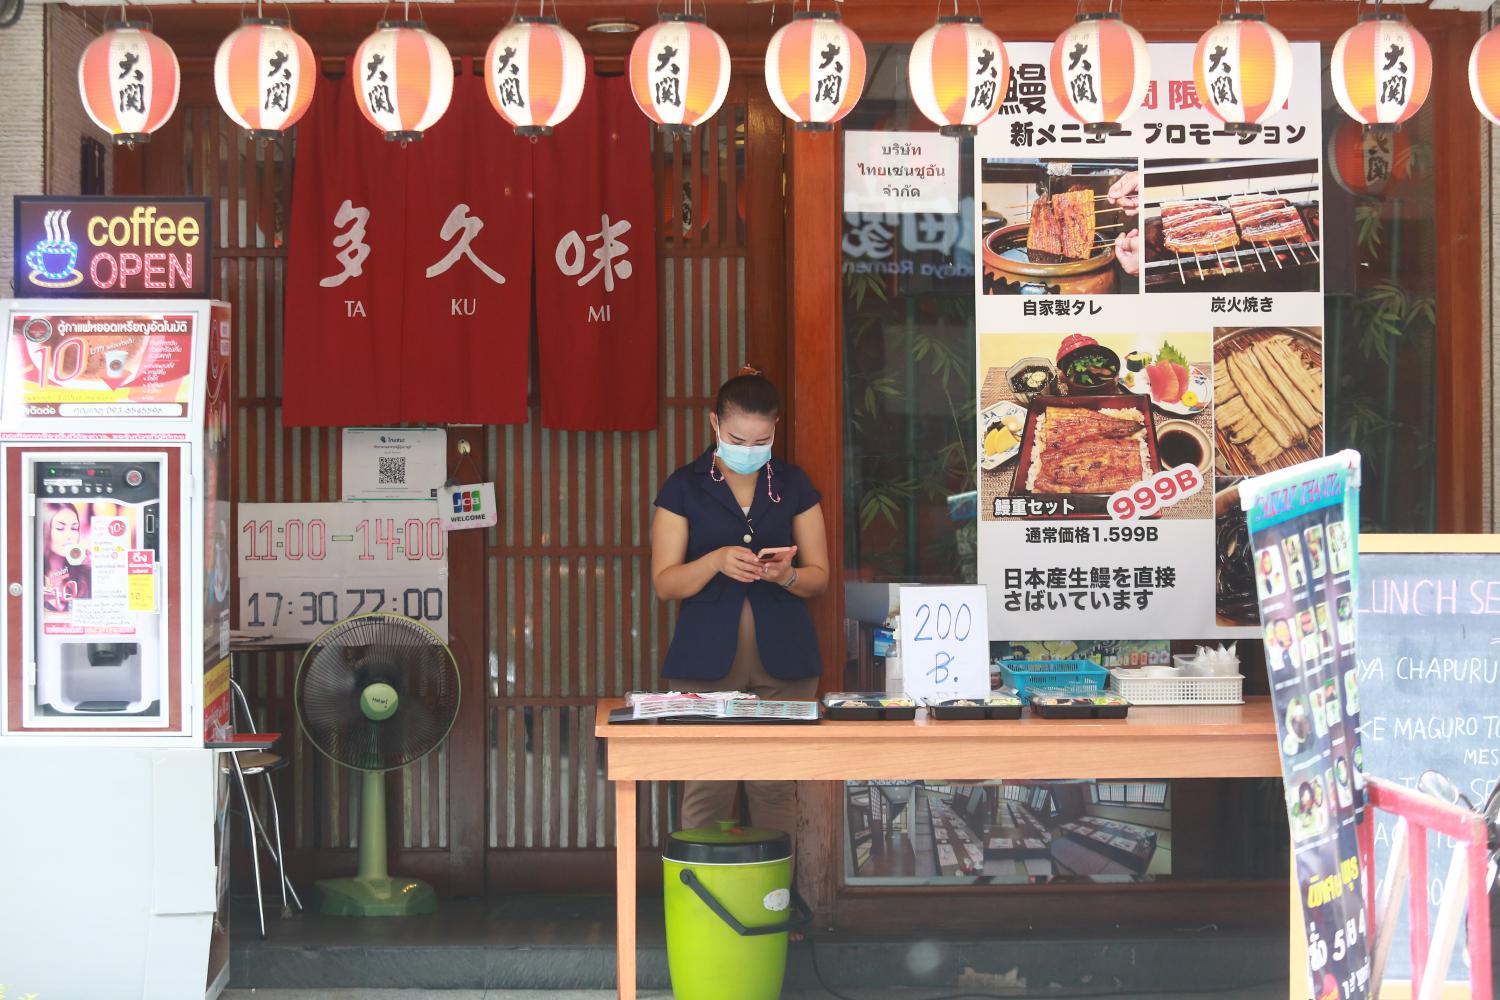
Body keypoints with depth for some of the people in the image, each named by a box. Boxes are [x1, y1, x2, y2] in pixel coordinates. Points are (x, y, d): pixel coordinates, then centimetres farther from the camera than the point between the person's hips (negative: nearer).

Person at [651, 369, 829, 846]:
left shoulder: (794, 486, 9)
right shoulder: (684, 488, 3)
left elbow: (819, 576, 10)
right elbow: (665, 583, 0)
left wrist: (785, 575, -13)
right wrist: (716, 561, -19)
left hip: (782, 660, 2)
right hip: (707, 658, -1)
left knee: (775, 789, 0)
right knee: (707, 789, -5)